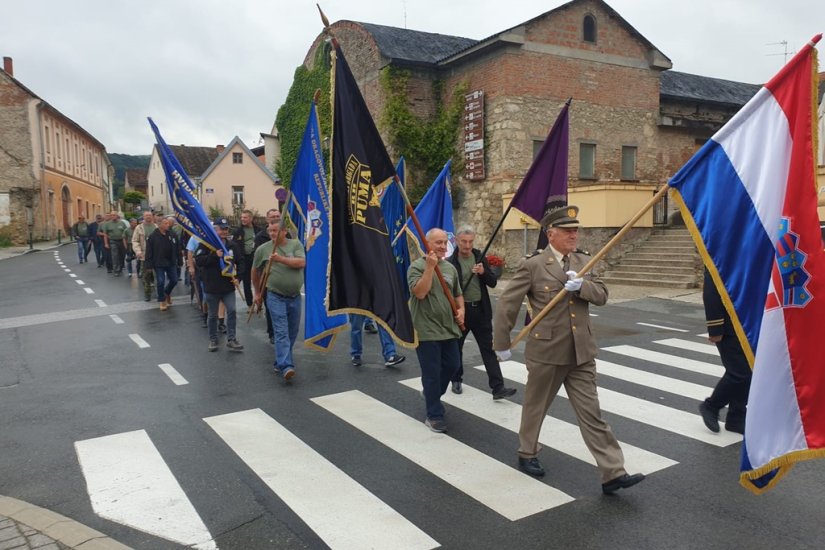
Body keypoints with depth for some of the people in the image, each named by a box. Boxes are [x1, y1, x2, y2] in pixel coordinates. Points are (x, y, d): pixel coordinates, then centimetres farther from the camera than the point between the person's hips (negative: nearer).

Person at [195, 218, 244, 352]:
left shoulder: (233, 245, 5)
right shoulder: (206, 244, -6)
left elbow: (240, 262, 12)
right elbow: (198, 260, -16)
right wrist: (214, 255, -27)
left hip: (228, 286, 2)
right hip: (211, 287, -2)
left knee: (231, 311, -7)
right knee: (212, 315, 9)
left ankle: (231, 340, 2)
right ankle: (213, 340, 23)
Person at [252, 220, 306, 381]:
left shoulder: (295, 244, 2)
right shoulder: (263, 249, 1)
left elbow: (301, 263, -14)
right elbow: (255, 271, 13)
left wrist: (281, 259, -22)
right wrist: (257, 292, 18)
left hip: (295, 297, 3)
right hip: (276, 297, -3)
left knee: (292, 333, 11)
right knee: (282, 333, -12)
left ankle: (280, 362, 26)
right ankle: (286, 366, -19)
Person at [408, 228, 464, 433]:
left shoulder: (450, 268, 11)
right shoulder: (417, 266, -10)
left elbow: (457, 294, 21)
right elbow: (419, 292, -24)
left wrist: (461, 309, 3)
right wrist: (430, 266, -25)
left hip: (449, 327, 7)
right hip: (427, 330, -7)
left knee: (452, 365, 16)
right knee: (432, 373, -1)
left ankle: (432, 395, 42)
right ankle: (434, 415, 11)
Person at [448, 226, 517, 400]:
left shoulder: (480, 258, 4)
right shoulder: (450, 263, -7)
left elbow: (493, 282, 3)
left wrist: (483, 272, -16)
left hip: (480, 310, 3)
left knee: (489, 348, -1)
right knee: (456, 347, 13)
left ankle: (498, 387, 0)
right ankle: (456, 380, 33)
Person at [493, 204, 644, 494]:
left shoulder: (583, 262, 7)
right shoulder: (532, 266, -10)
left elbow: (602, 296, 3)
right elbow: (507, 303, -7)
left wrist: (582, 285, -19)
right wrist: (502, 343, -5)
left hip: (581, 353, 4)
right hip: (546, 352, -4)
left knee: (591, 413, 4)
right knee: (535, 406, 15)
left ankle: (613, 473, 7)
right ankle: (527, 454, 37)